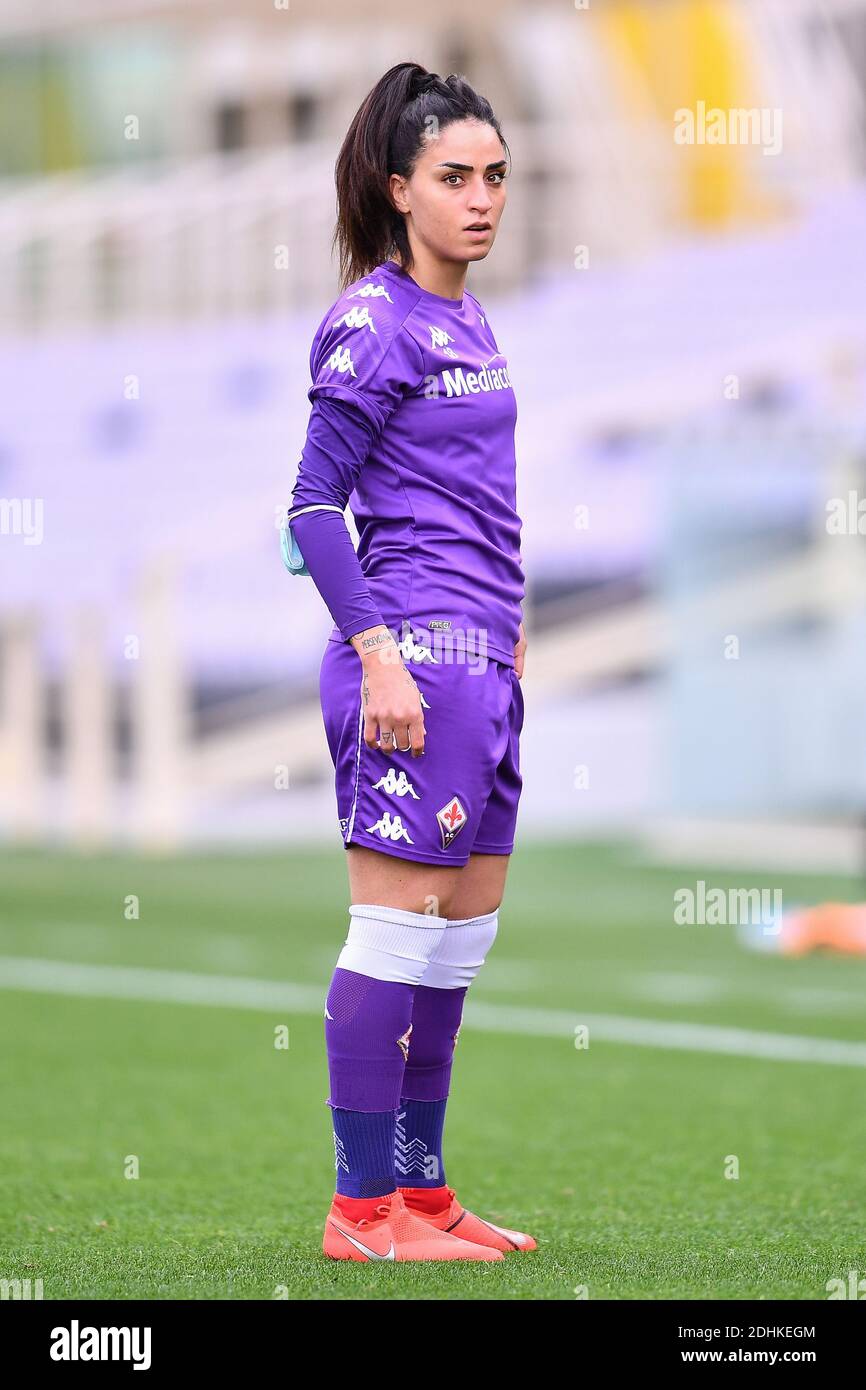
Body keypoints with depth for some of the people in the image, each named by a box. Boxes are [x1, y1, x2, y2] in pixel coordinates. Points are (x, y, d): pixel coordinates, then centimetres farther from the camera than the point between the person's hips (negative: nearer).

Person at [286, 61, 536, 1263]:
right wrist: (380, 657, -18)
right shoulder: (374, 322, -10)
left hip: (482, 664, 9)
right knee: (400, 929, -6)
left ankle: (421, 1193, 19)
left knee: (463, 937, 12)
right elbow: (315, 505, -13)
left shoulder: (470, 324, 15)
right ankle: (364, 1208, -1)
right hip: (417, 654, -9)